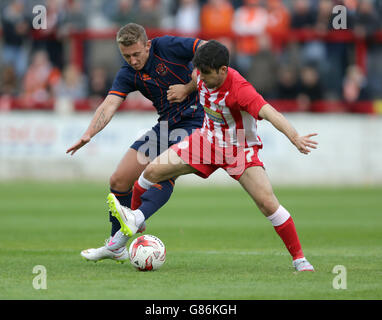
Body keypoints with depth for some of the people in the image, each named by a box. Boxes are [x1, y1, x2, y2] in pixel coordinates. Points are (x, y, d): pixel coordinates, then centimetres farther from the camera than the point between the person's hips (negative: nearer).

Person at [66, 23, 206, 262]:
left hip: (193, 120, -6)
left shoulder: (168, 47, -14)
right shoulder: (128, 74, 0)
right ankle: (116, 246, 15)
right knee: (119, 180, 4)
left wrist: (188, 88, -18)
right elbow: (110, 104, -13)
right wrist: (89, 134, -29)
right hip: (166, 125, 6)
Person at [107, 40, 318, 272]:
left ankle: (299, 259, -5)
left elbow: (270, 113, -48)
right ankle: (134, 220, 20)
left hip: (240, 149, -6)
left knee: (267, 203, -19)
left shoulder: (239, 89, -34)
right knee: (152, 172, -4)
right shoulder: (203, 75, -12)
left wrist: (295, 137, -61)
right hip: (208, 140, 6)